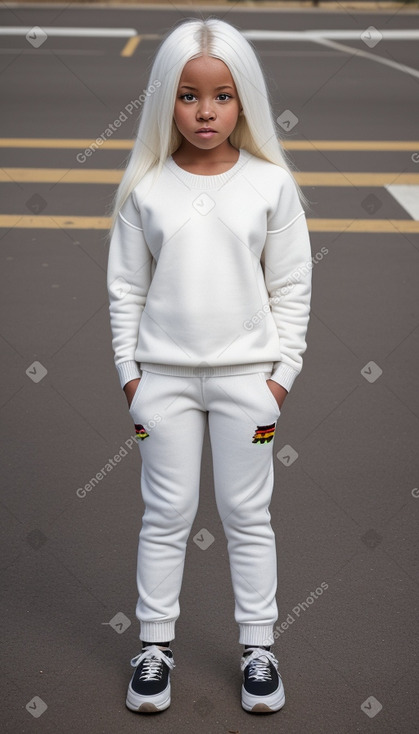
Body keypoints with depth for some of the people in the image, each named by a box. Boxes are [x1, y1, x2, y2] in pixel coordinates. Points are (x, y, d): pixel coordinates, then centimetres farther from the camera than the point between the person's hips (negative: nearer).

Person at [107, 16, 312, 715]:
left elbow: (291, 286, 1)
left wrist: (282, 371, -2)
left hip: (246, 374, 0)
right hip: (164, 375, 1)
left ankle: (258, 647, 24)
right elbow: (125, 285, 3)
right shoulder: (145, 185, -2)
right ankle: (155, 645, 24)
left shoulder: (271, 183, -3)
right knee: (166, 513, 10)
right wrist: (129, 371, 1)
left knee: (247, 514, 10)